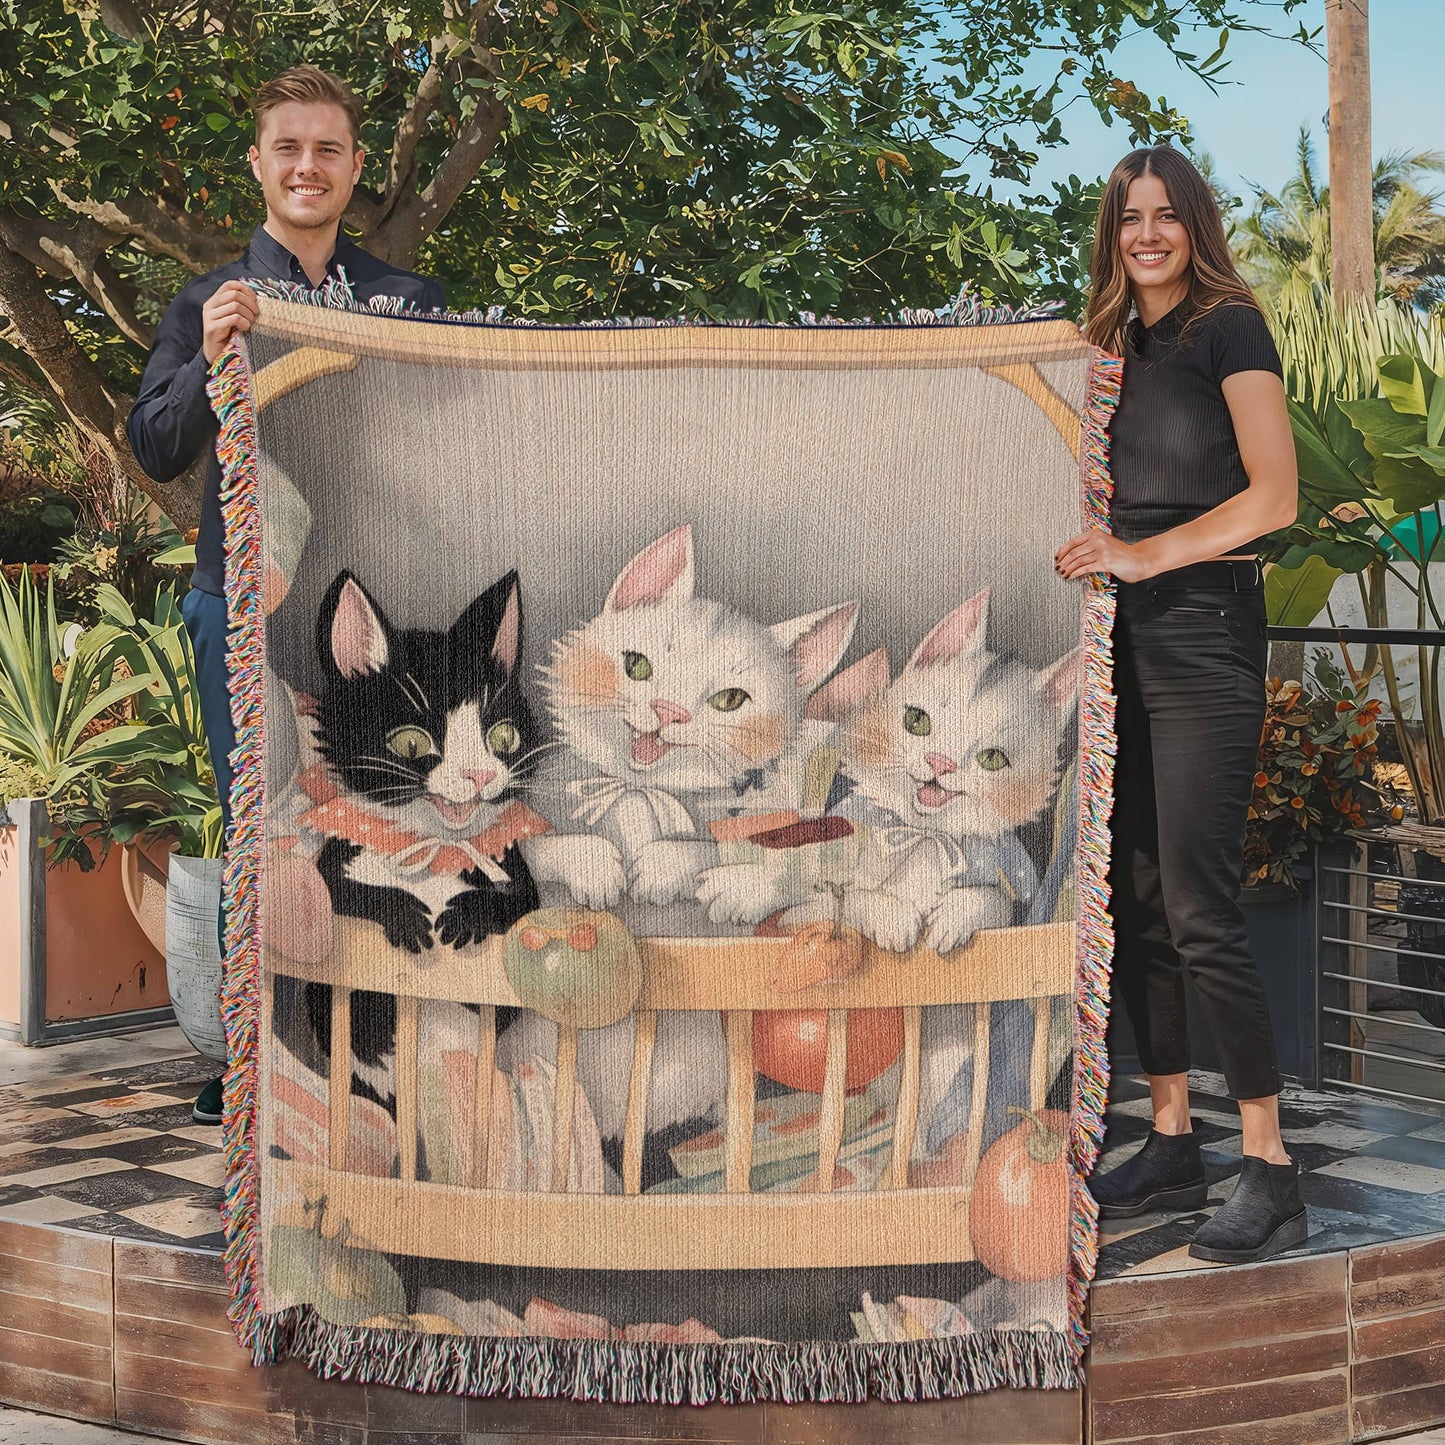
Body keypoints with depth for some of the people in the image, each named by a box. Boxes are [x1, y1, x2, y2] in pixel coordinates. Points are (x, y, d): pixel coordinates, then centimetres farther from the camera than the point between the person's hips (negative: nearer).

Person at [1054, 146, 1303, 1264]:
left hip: (1205, 633, -7)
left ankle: (1272, 1173, -4)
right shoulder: (1113, 346, 17)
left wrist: (1144, 555, -16)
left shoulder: (1228, 328, -4)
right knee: (1133, 899, 7)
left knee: (1199, 907, -11)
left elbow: (1275, 497, -11)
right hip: (1123, 638, 7)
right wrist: (1091, 556, 2)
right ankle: (1173, 1145, 17)